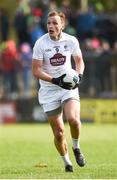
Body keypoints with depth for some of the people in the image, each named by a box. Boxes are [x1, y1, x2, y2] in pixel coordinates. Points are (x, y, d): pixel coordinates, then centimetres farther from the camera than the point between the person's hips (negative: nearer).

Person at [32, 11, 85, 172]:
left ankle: (76, 147, 4)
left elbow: (79, 60, 13)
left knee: (73, 119, -26)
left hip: (69, 87, 1)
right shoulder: (40, 43, -10)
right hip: (49, 91, -1)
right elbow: (36, 71, -10)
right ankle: (66, 162, 24)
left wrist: (79, 75, -6)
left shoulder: (71, 40, -3)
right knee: (58, 133, 0)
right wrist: (55, 80, -22)